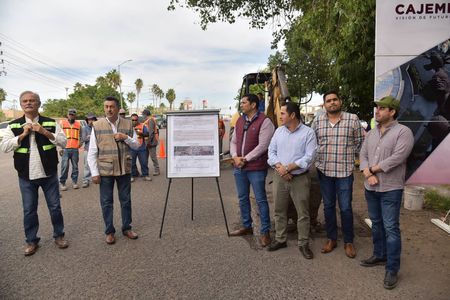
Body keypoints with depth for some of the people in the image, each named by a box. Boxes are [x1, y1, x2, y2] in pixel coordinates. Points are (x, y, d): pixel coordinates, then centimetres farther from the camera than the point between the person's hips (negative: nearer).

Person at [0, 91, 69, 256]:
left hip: (49, 174, 0)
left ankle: (59, 235, 26)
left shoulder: (50, 123, 2)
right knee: (29, 210, 9)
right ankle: (31, 241, 25)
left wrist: (46, 132, -17)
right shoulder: (14, 125, 3)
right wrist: (23, 135, -15)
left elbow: (64, 142, -5)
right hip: (26, 176, 1)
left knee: (55, 206, 8)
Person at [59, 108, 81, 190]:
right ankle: (62, 183, 4)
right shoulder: (62, 123, 6)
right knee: (64, 166, -5)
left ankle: (74, 182, 14)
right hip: (65, 149, -2)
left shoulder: (78, 124, 11)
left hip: (75, 149, 2)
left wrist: (80, 142, 5)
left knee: (75, 166, 5)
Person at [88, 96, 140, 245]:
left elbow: (136, 145, 7)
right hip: (105, 170, -1)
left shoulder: (128, 124, 2)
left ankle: (127, 228, 28)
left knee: (126, 199, 12)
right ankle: (109, 231, 22)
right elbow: (92, 152, -2)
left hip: (125, 169, 2)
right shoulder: (97, 126, -3)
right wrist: (95, 173, -7)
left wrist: (126, 138, -12)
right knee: (106, 202, 7)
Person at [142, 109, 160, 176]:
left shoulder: (150, 120, -13)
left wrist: (149, 141, -22)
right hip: (148, 141, 10)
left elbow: (151, 131, -20)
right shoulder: (148, 120, 18)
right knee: (145, 156, 13)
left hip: (151, 141, -10)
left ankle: (156, 170, 2)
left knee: (153, 156, -5)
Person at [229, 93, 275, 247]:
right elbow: (233, 141, 13)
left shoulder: (264, 121, -10)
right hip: (239, 167, 7)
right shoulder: (239, 121, 13)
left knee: (260, 200, 1)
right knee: (243, 198, 16)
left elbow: (262, 146, -17)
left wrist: (245, 159, -15)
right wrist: (235, 157, -6)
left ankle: (265, 231, 14)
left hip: (256, 168, -7)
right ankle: (246, 226, 32)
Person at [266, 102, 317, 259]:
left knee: (303, 213, 4)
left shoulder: (308, 132, -7)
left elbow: (309, 157, -14)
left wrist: (288, 167, -18)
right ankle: (280, 239, 29)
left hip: (300, 178, -4)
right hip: (279, 177, 4)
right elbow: (271, 151, 4)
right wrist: (279, 166, -13)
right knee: (279, 211, 13)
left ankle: (303, 244, 20)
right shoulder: (279, 131, 7)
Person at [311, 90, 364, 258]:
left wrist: (349, 156, 1)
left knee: (345, 208, 3)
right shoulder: (317, 121, 5)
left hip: (345, 171, -2)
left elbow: (360, 142, 5)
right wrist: (318, 158, 6)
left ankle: (348, 241, 21)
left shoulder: (352, 119, -2)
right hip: (324, 170, 3)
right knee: (328, 206, 12)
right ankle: (331, 239, 27)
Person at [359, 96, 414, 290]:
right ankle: (379, 255, 34)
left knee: (391, 228, -2)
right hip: (370, 188, 7)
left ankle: (392, 269, 9)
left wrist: (372, 169, -11)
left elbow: (396, 158, -20)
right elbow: (362, 155, 7)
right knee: (376, 224, 17)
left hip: (391, 189, -6)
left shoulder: (403, 132, -11)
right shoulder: (371, 133, 11)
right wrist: (368, 174, -11)